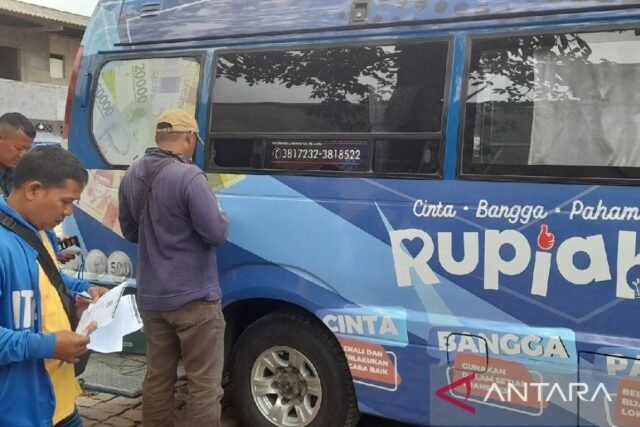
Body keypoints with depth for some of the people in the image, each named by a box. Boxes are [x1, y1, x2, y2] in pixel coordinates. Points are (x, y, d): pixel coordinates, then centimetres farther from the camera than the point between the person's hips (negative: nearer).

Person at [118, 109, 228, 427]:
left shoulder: (132, 175, 5)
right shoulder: (188, 176, -20)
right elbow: (217, 234, -18)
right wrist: (220, 217, 2)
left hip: (150, 297, 8)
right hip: (193, 298, -7)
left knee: (158, 378, 18)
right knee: (204, 385, 3)